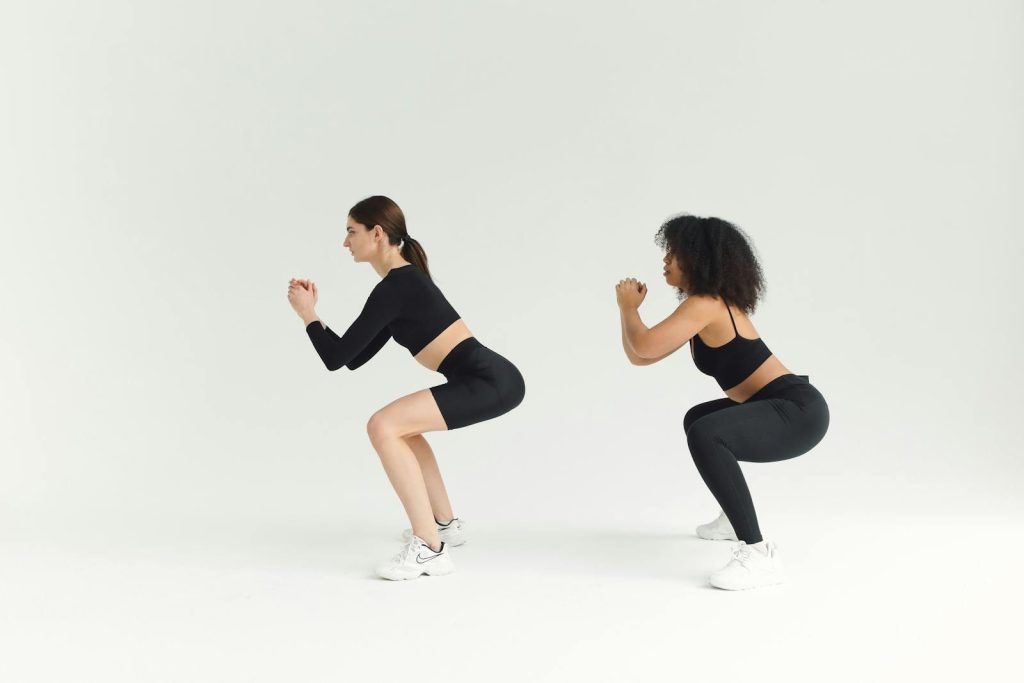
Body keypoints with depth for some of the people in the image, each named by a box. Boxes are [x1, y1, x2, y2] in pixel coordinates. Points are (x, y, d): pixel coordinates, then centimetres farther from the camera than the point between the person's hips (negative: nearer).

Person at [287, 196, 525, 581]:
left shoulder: (393, 288, -11)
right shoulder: (405, 280, 18)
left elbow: (336, 358, -10)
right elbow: (355, 359, 22)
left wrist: (307, 314, 5)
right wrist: (312, 312, 19)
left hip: (490, 382, -10)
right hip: (487, 380, 10)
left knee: (383, 426, -18)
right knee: (402, 426, 27)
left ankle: (430, 549, -16)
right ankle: (445, 524, 37)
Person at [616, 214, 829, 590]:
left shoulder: (705, 304, -16)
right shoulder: (706, 306, 15)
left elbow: (644, 346, -24)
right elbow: (639, 356, 20)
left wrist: (628, 307, -5)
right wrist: (629, 308, 8)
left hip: (799, 411, -11)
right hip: (782, 407, 11)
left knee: (705, 435, -36)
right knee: (698, 420, 33)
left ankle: (759, 555, -33)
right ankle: (738, 516, 45)